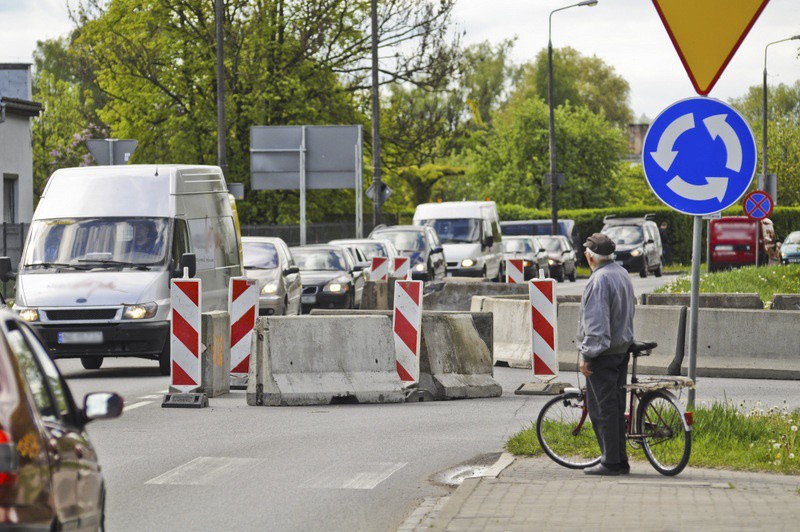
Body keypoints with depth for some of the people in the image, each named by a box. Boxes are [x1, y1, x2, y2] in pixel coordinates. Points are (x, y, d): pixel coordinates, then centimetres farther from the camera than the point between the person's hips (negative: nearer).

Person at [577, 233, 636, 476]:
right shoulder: (623, 274, 13)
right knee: (616, 407, 13)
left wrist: (587, 355, -18)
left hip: (603, 353, -9)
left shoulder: (599, 279, -17)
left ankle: (610, 462, -5)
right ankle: (620, 460, 16)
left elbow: (595, 322, -21)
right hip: (622, 348, 9)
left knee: (602, 408, -5)